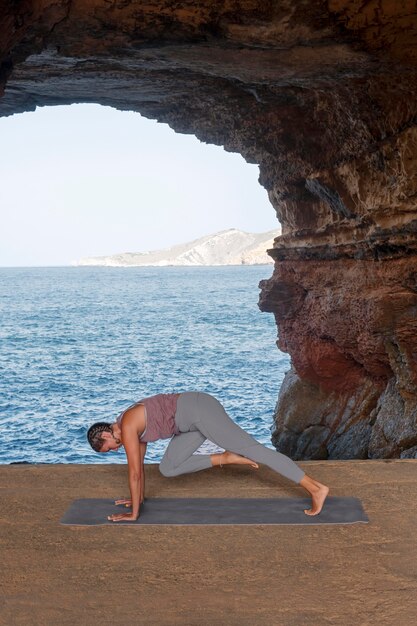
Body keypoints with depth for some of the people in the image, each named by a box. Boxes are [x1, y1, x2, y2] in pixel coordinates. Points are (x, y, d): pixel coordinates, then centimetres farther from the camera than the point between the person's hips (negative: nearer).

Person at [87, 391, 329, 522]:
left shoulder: (126, 426, -9)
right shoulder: (133, 426, 20)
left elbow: (134, 471, -10)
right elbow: (139, 462, 33)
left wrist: (134, 513, -4)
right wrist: (140, 496, 39)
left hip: (199, 410, -10)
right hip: (195, 416, 10)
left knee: (254, 450, -12)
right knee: (167, 468, 10)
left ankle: (316, 488, -13)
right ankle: (226, 458, 5)